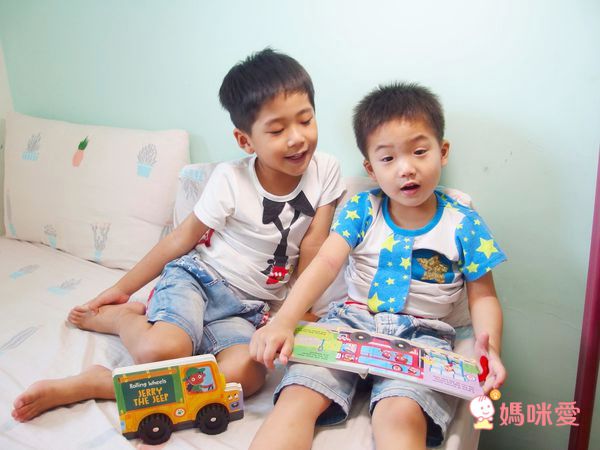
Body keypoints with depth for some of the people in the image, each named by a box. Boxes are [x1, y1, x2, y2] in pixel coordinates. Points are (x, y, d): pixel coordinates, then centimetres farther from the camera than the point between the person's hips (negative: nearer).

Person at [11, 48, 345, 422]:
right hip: (197, 277, -2)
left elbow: (312, 248, -1)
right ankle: (124, 316, 4)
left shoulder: (326, 171, -7)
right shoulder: (231, 180, -11)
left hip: (248, 308, 3)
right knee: (161, 351, -34)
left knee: (247, 374, -30)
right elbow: (183, 238, -1)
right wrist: (121, 289, 4)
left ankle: (95, 384, -17)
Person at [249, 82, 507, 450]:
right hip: (352, 320, 2)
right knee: (297, 396, -22)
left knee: (401, 416, -32)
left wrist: (489, 348, -16)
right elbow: (325, 264, -8)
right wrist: (283, 322, -23)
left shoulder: (463, 224, 1)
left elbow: (483, 296, 6)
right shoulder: (361, 210, 3)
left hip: (422, 333, -1)